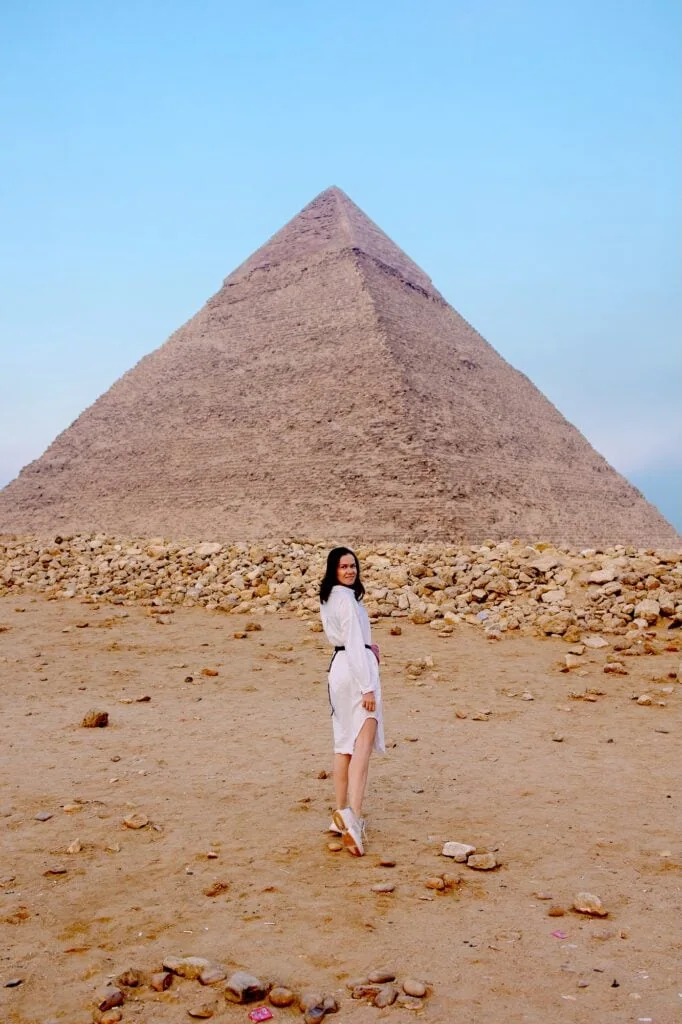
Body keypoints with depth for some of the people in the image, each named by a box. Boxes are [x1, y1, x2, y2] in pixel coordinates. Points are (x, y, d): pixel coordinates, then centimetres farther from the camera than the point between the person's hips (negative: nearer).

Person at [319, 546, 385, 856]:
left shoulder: (328, 598, 15)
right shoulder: (347, 599, -14)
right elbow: (354, 644, -19)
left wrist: (367, 646, 9)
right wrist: (367, 688, -20)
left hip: (338, 667, 10)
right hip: (356, 669, -10)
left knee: (344, 744, 14)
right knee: (363, 742, -16)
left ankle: (342, 814, 19)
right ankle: (352, 814, -29)